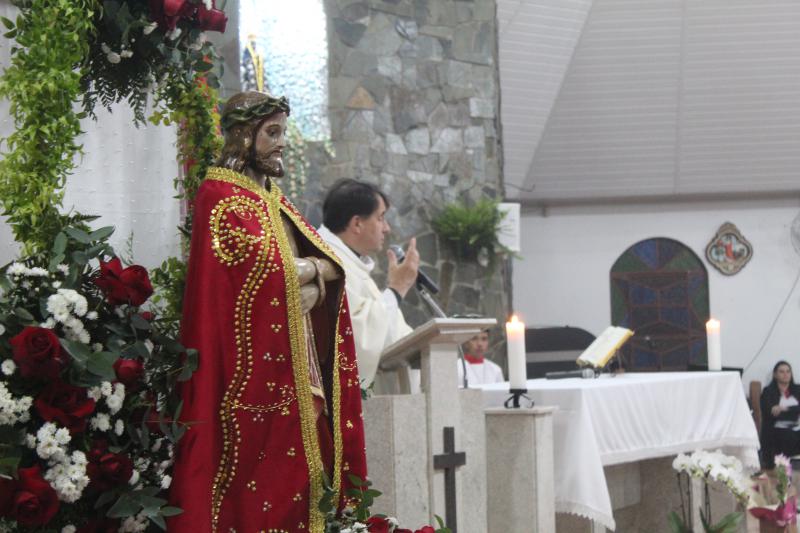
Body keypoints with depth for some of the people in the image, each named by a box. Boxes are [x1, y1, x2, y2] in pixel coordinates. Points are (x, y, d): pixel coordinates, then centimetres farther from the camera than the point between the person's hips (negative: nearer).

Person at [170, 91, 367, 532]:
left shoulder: (274, 202, 23)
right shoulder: (221, 198, -5)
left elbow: (332, 267, 16)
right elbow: (262, 265, -17)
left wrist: (309, 270, -5)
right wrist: (308, 269, -1)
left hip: (299, 373, 8)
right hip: (258, 374, -8)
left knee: (299, 489, 3)